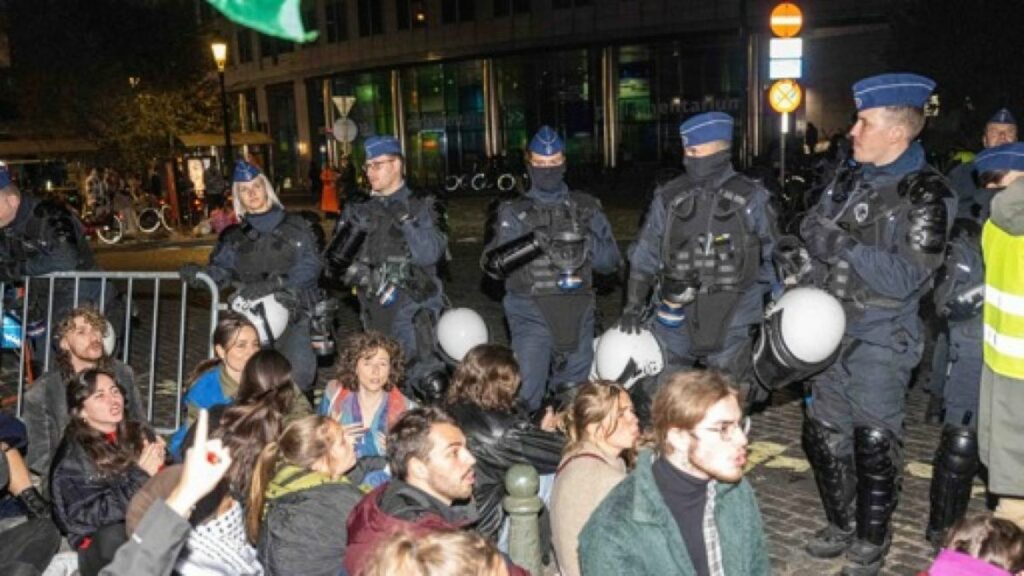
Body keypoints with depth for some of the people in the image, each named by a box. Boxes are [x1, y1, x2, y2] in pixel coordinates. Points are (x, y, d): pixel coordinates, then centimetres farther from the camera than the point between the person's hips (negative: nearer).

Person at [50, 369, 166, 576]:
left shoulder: (141, 434, 11)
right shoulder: (73, 456, 0)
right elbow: (86, 516, -11)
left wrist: (158, 464, -11)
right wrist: (140, 475, -16)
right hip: (101, 544, -3)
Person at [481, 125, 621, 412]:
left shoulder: (587, 208, 11)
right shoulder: (514, 212, 5)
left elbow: (611, 261, 10)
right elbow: (493, 264, -5)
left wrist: (588, 241, -10)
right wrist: (530, 243, -24)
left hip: (577, 312, 3)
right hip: (531, 312, -2)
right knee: (527, 397, -11)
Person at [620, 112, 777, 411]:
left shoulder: (751, 199, -1)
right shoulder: (668, 198, 2)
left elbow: (771, 258, 5)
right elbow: (644, 257, 7)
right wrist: (633, 306, 2)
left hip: (731, 321, -1)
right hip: (676, 317, 2)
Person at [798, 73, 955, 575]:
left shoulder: (926, 195, -12)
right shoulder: (850, 180, 8)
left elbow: (907, 278, -19)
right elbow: (812, 233, 11)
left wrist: (845, 246, -23)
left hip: (880, 343, -6)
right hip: (831, 333, 7)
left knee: (874, 446, 3)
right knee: (823, 435, 15)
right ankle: (839, 527, 35)